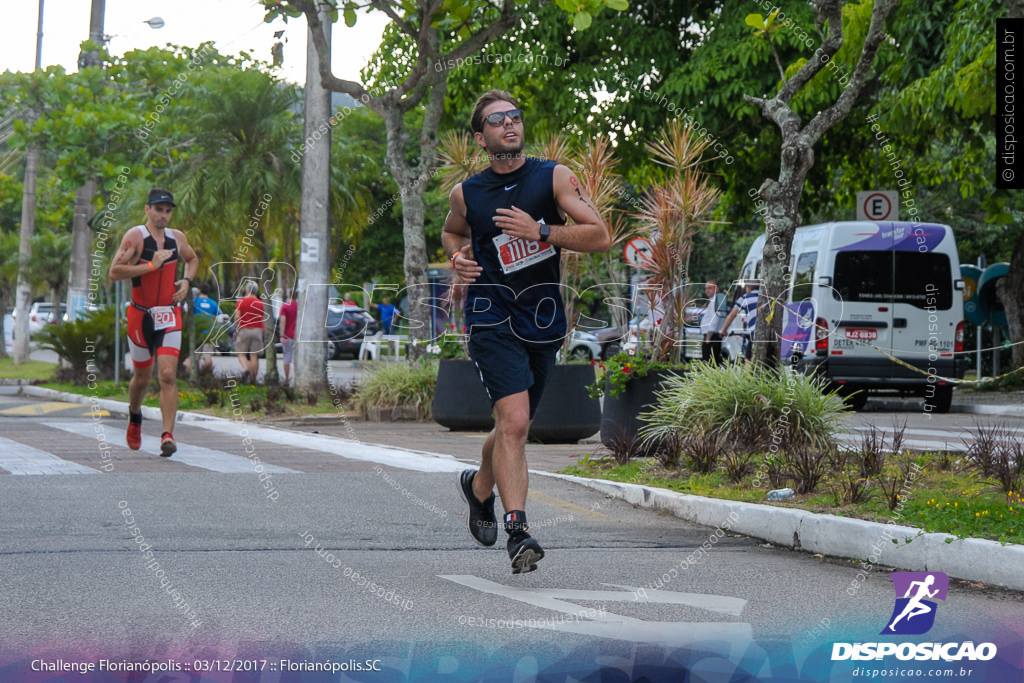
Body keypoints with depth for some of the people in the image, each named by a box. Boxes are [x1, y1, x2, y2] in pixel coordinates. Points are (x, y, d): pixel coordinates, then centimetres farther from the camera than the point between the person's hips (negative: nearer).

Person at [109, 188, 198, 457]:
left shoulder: (177, 238, 7)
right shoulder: (135, 236, -9)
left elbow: (192, 259, 29)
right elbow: (114, 272, -18)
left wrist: (187, 281, 8)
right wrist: (151, 265, -22)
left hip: (169, 316, 2)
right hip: (141, 315, -2)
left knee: (168, 375, -14)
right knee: (142, 376, 13)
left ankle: (168, 435, -18)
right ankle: (135, 415, 44)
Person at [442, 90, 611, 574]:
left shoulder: (555, 177, -1)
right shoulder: (466, 194, 2)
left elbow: (600, 237, -8)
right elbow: (451, 231, 25)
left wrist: (540, 232, -18)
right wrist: (458, 258, 3)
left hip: (543, 319, 2)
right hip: (493, 318, -2)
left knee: (515, 425, 15)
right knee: (514, 422, -20)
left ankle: (480, 487, 45)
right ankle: (517, 532, -22)